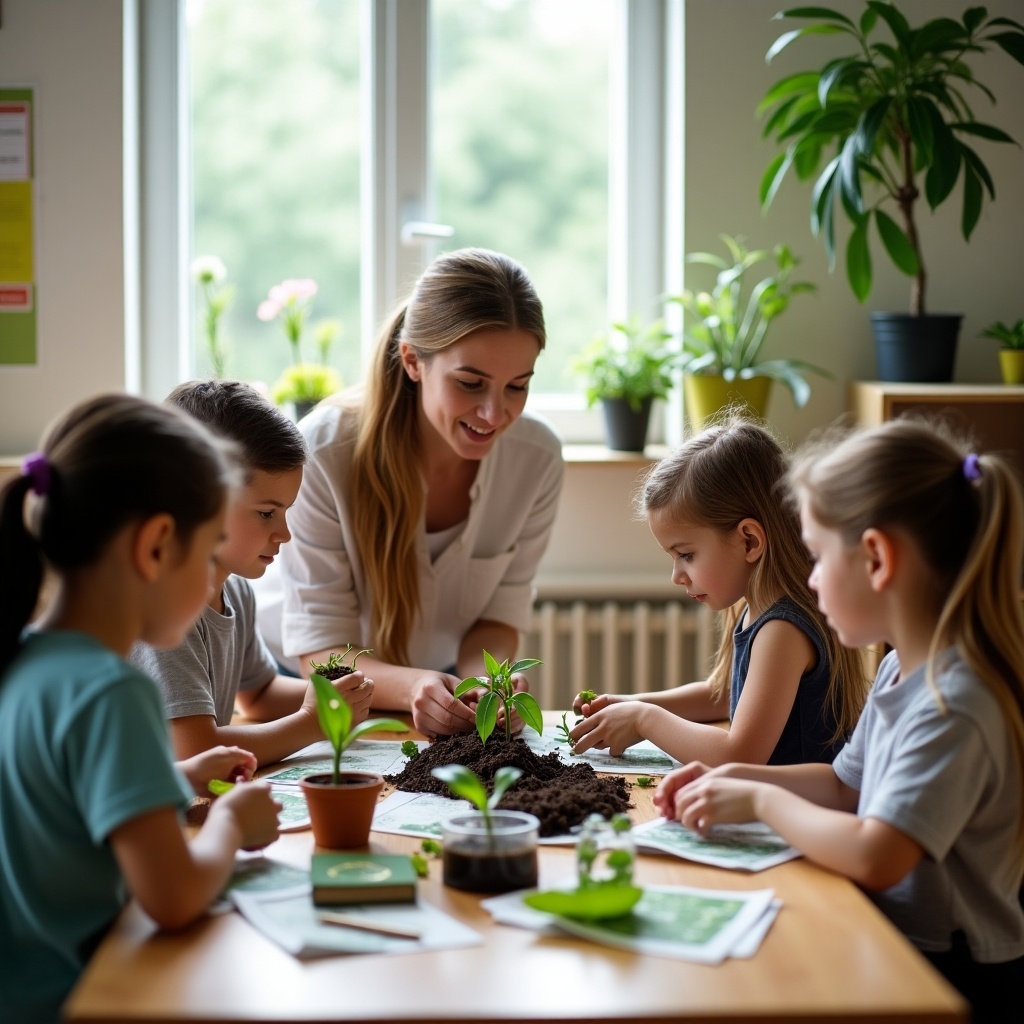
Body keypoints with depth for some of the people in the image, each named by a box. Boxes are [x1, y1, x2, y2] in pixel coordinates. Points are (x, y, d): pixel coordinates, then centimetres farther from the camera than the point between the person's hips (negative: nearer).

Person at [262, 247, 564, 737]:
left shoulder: (538, 458, -16)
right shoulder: (323, 452, -26)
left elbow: (498, 617, -5)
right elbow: (321, 650, -22)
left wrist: (484, 684, -27)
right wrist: (414, 687, -42)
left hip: (443, 683, 3)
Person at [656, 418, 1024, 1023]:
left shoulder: (955, 704, -25)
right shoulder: (903, 671, 6)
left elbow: (874, 857, -32)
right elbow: (848, 784, 20)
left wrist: (762, 801, -17)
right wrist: (733, 779, 5)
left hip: (954, 975, -8)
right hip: (893, 938, 8)